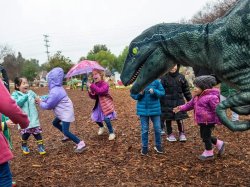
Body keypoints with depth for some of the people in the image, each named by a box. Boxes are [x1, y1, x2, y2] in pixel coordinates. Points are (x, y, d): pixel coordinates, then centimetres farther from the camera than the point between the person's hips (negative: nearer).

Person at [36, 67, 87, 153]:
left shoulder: (55, 92, -27)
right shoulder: (57, 88, 4)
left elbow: (48, 106, -18)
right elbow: (49, 97, 18)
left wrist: (40, 103, -1)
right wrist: (41, 100, 4)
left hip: (66, 112, -11)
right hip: (63, 112, 11)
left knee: (65, 131, -16)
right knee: (55, 123, 27)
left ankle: (81, 144, -12)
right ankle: (68, 136, 38)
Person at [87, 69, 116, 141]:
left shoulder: (105, 84, -17)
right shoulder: (94, 85, 4)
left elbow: (100, 91, -37)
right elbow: (94, 97, 8)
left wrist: (92, 86, -37)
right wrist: (90, 93, -13)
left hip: (106, 104, -7)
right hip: (99, 104, 7)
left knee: (106, 118, -17)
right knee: (95, 117, 9)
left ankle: (111, 133, 3)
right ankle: (101, 127, 40)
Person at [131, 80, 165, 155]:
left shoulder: (156, 81, -8)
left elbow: (162, 92, -4)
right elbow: (133, 94, 0)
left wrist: (154, 92, -22)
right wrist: (139, 93, -20)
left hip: (155, 108, 0)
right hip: (143, 109, 0)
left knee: (157, 128, 10)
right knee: (144, 129, 10)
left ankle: (158, 145, 29)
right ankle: (144, 147, 25)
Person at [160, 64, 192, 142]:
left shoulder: (181, 77, 3)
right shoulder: (164, 78, -8)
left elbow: (186, 90, 10)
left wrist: (190, 100, 10)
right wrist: (160, 102, -9)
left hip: (179, 101, 2)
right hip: (167, 102, -2)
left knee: (180, 118, 5)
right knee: (168, 118, 8)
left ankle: (182, 133, 23)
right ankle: (170, 134, 25)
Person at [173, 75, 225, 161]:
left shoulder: (211, 97, -21)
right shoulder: (196, 97, 8)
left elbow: (217, 109, -20)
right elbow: (190, 104, 16)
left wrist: (218, 121, -19)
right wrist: (181, 108, 7)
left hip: (208, 121, -9)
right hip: (202, 121, 9)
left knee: (206, 136, 2)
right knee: (204, 136, 19)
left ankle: (208, 153, 21)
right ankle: (219, 144, 35)